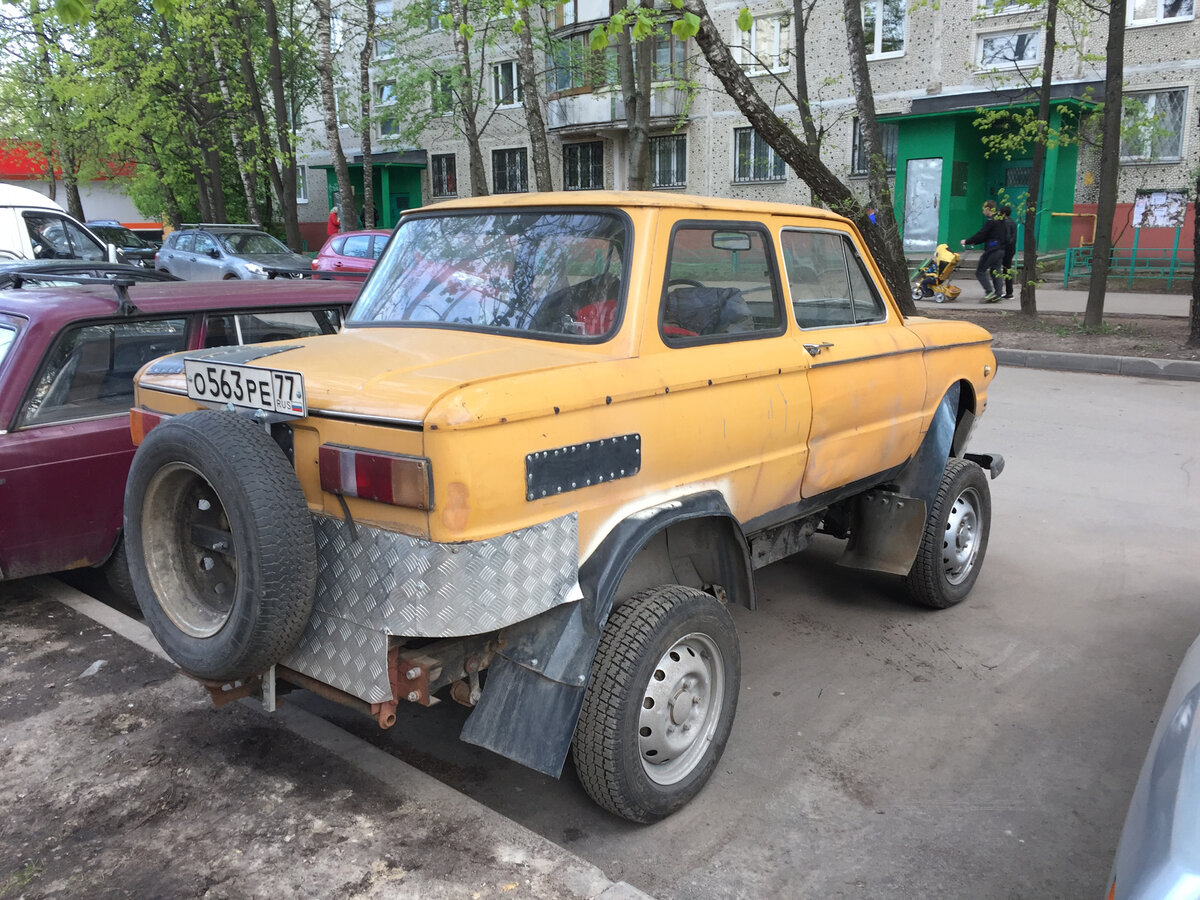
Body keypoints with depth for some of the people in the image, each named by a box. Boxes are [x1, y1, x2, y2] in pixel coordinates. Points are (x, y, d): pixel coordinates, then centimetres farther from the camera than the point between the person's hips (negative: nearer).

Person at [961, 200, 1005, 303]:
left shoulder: (991, 221, -14)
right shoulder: (1000, 220, 16)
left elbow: (981, 234, -14)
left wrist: (967, 241, -3)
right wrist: (974, 242, 22)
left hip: (992, 250, -9)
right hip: (1001, 249, 9)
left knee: (980, 271, -4)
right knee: (995, 272, 11)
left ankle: (989, 291, -12)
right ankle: (997, 294, 9)